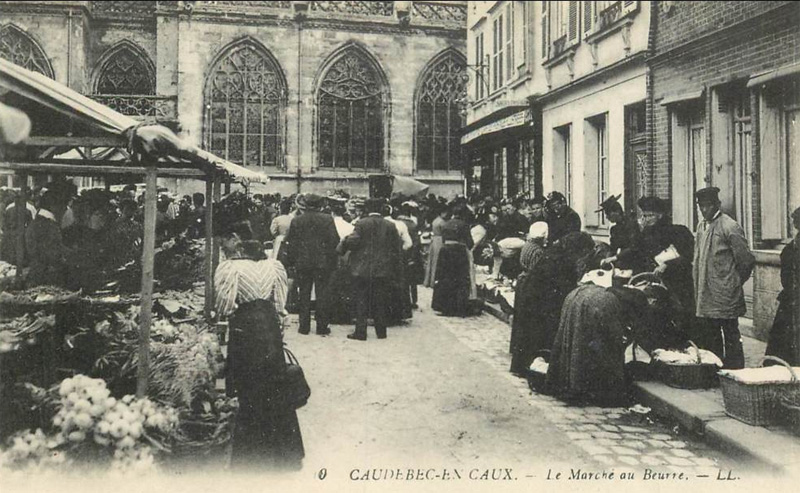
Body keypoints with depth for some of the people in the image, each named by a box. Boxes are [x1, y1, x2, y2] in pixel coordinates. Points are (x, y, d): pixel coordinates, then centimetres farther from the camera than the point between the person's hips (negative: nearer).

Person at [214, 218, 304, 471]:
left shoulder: (229, 268, -13)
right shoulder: (273, 265, 3)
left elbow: (224, 308, -11)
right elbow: (280, 305, 6)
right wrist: (277, 331, 14)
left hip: (244, 335, -5)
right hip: (272, 332, 5)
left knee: (250, 396, 7)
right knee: (275, 391, 17)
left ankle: (253, 459, 20)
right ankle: (285, 454, 30)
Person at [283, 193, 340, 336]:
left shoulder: (296, 221, -1)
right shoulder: (327, 219, -6)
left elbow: (291, 244, 2)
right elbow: (334, 241, -7)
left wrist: (292, 261, 11)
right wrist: (333, 260, 3)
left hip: (302, 263, 1)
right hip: (323, 263, -1)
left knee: (304, 295, 10)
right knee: (322, 295, 5)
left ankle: (304, 326, 13)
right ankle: (322, 326, 8)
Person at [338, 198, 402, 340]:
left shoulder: (361, 223, -7)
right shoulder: (390, 226, 4)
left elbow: (353, 241, -18)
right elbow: (396, 249, 6)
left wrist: (342, 246, 2)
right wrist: (393, 267, 14)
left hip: (362, 270, -3)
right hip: (383, 270, 3)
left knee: (361, 302, 4)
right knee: (380, 302, 11)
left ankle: (360, 332, 5)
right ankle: (381, 331, 16)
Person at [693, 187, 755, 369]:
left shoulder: (730, 227, -12)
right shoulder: (701, 226, 11)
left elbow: (747, 260, -11)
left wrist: (736, 283, -1)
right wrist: (698, 290, 14)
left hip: (725, 297, -7)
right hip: (705, 298, 7)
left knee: (731, 337, 2)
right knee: (709, 339, 15)